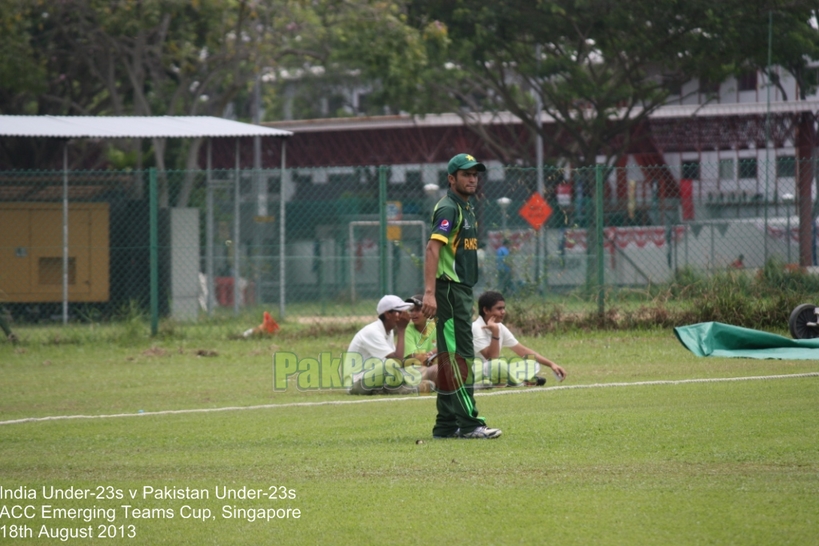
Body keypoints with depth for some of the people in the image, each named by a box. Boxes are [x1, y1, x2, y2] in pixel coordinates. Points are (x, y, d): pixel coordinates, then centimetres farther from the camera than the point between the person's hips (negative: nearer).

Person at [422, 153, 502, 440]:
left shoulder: (466, 208, 19)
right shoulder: (448, 208, -12)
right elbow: (433, 248, -23)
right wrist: (430, 292, -33)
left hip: (462, 291, 10)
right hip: (449, 289, -10)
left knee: (451, 358, 11)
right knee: (459, 355, -12)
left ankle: (446, 425, 14)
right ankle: (468, 423, -14)